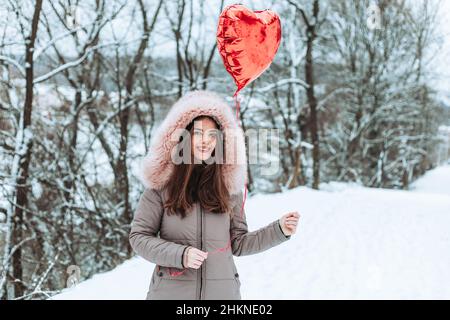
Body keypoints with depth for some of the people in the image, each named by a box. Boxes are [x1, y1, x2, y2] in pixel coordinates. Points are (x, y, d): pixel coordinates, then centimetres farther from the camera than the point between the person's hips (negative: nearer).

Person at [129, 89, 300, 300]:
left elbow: (238, 244, 8)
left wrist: (279, 230, -3)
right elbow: (138, 237, -2)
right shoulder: (161, 183, -3)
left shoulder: (229, 186, 4)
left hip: (222, 291, 2)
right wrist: (180, 255, -15)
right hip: (171, 290, -2)